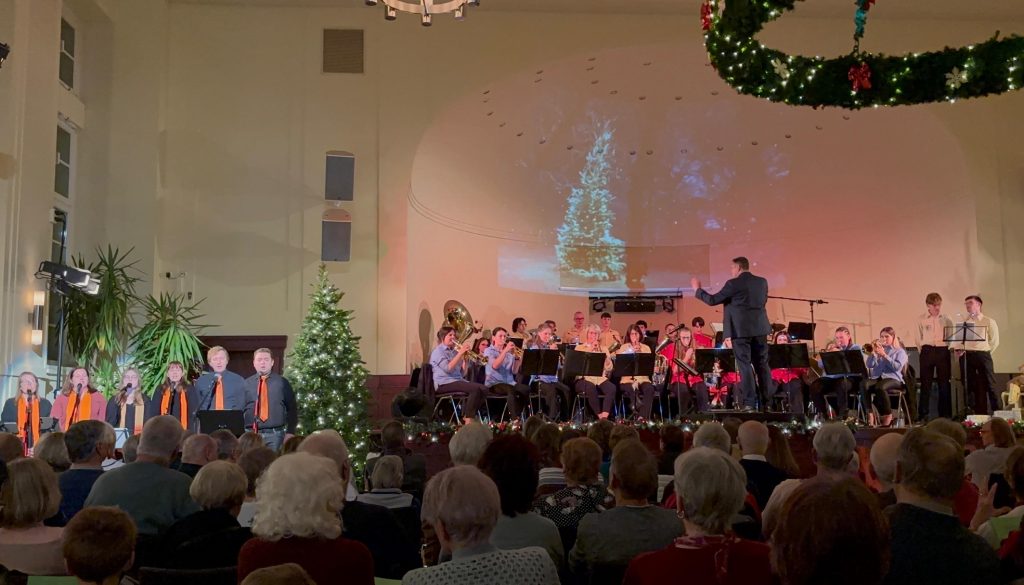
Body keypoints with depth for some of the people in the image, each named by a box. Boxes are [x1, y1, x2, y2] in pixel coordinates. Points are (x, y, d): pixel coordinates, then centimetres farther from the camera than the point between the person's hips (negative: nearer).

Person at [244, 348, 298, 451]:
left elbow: (292, 409, 6)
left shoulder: (282, 382, 6)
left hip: (275, 434, -1)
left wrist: (290, 432, -2)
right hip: (250, 434, 1)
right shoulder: (246, 383, 7)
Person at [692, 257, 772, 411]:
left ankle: (749, 402, -5)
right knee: (762, 364, 11)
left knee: (745, 365, -2)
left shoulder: (733, 284, -10)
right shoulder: (762, 282, 8)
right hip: (759, 328, 5)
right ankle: (768, 401, 13)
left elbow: (712, 300, -8)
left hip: (741, 329, -5)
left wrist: (697, 289, 6)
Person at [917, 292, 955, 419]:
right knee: (925, 384, -1)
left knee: (944, 383, 3)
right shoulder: (921, 319, 5)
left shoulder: (946, 320, 7)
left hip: (943, 351, 1)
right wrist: (924, 352, 2)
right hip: (927, 351, -1)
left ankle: (945, 414, 9)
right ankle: (923, 414, 3)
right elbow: (919, 339, 7)